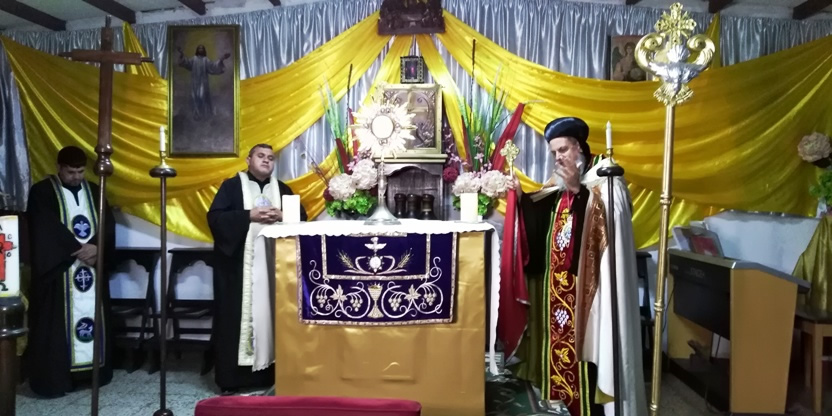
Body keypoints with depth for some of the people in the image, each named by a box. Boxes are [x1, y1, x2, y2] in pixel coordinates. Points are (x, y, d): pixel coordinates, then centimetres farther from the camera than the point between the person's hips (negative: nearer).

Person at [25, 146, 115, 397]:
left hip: (92, 267, 4)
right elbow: (48, 230, -11)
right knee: (56, 324, -2)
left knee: (93, 318, 7)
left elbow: (108, 224, 4)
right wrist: (78, 249, -16)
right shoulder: (42, 192, -1)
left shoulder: (94, 191, 12)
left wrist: (96, 247, -13)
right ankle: (54, 379, 6)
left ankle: (94, 371, 17)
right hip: (58, 270, -4)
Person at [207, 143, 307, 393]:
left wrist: (281, 216, -9)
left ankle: (271, 371, 12)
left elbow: (301, 216, 10)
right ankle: (232, 377, 6)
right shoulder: (232, 185, 6)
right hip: (239, 262, -3)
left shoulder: (282, 188, 17)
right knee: (238, 313, -3)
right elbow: (215, 217, -6)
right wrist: (249, 215, -16)